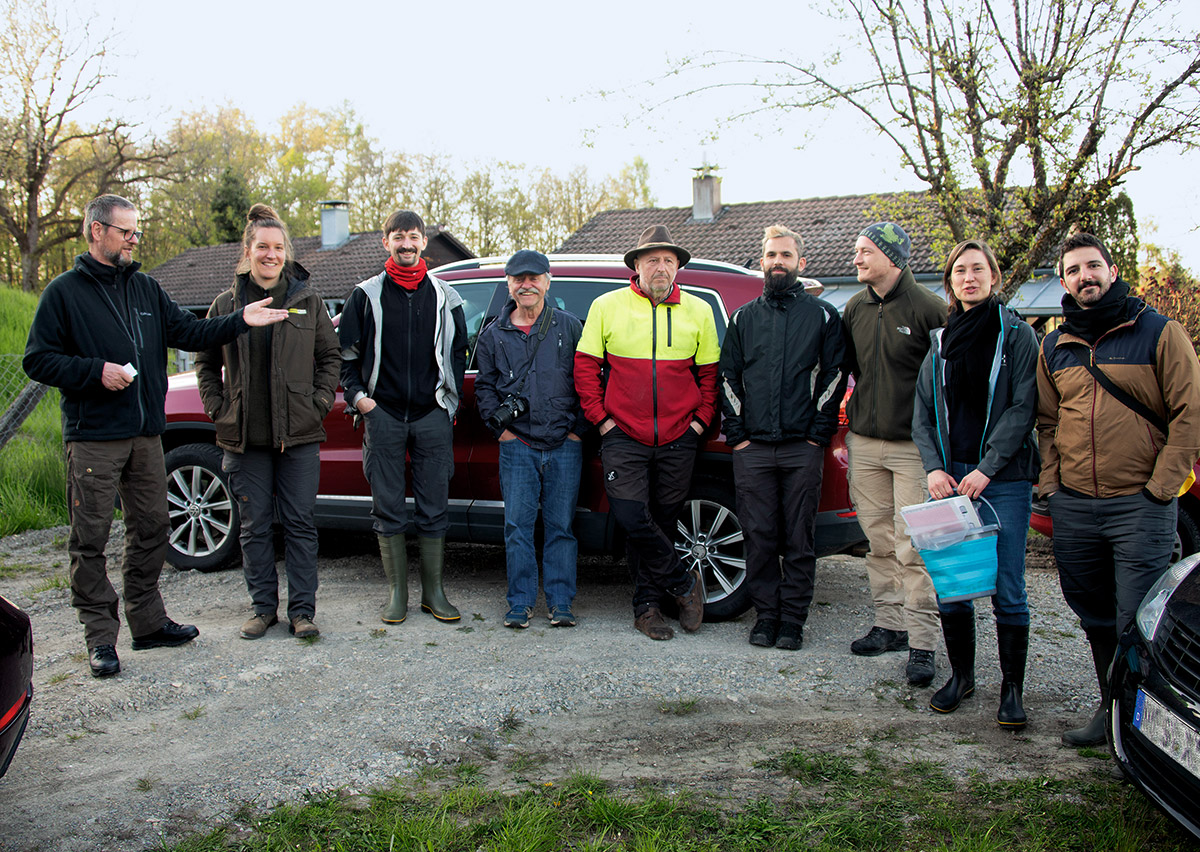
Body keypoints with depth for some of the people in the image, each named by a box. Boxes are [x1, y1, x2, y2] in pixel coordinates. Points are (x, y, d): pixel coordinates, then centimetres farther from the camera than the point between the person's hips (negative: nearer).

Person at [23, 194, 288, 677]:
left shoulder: (146, 288, 14)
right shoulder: (65, 292, -2)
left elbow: (187, 332, 6)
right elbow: (38, 360, -4)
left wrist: (240, 321, -7)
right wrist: (96, 371, -16)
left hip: (145, 434, 6)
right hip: (93, 437, -6)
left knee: (151, 528, 11)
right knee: (90, 539, -1)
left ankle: (148, 622, 24)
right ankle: (100, 637, 8)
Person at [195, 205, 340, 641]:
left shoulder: (308, 301, 5)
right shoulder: (226, 304, 6)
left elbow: (330, 356, 11)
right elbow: (206, 363, 15)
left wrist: (319, 402, 0)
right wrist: (217, 407, 3)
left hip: (299, 435, -1)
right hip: (245, 437, 1)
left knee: (300, 523, 2)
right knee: (255, 526, 7)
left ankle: (302, 610, 10)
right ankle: (263, 607, 19)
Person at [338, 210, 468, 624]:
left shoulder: (444, 296, 9)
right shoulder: (367, 295, 7)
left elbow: (457, 352, 14)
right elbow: (346, 352, 11)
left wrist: (450, 399, 6)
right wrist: (357, 395, 0)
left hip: (432, 415, 0)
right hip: (383, 415, 0)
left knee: (434, 508, 3)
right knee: (388, 508, 2)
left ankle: (433, 591, 12)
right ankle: (398, 593, 12)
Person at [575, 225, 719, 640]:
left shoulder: (698, 311, 9)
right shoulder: (607, 306, 4)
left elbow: (710, 372, 13)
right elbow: (585, 366, 5)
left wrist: (700, 420, 2)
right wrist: (602, 419, -2)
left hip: (678, 441, 1)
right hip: (624, 437, -1)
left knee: (661, 521, 6)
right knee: (632, 518, -12)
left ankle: (647, 605, 19)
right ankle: (684, 582, 8)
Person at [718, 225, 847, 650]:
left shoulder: (823, 315, 9)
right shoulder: (744, 318, 15)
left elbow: (834, 376, 4)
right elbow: (727, 377, 12)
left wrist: (818, 434, -4)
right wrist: (736, 433, 2)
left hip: (802, 449, -2)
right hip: (752, 448, 2)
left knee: (798, 539, 2)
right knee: (759, 537, 2)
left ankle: (792, 620, 10)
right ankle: (766, 615, 13)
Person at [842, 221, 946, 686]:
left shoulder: (928, 309, -9)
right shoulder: (855, 308, 8)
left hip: (913, 445, -5)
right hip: (864, 443, 6)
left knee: (914, 546, -5)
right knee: (880, 541, 11)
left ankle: (922, 642, 1)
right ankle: (890, 624, 23)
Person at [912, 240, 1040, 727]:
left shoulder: (1017, 335, 2)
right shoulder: (941, 341, 13)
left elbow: (1022, 408, -6)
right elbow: (922, 413, 11)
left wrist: (986, 469, -13)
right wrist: (934, 467, -3)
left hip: (1004, 479, -3)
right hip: (950, 479, 4)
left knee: (1007, 590, -3)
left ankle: (1012, 688, 9)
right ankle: (961, 675, 21)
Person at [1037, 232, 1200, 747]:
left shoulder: (1159, 332, -2)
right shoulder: (1054, 347, 12)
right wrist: (1051, 483, 7)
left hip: (1140, 505, -5)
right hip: (1073, 507, 5)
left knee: (1137, 622, -5)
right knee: (1095, 617, 14)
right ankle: (1112, 707, 28)